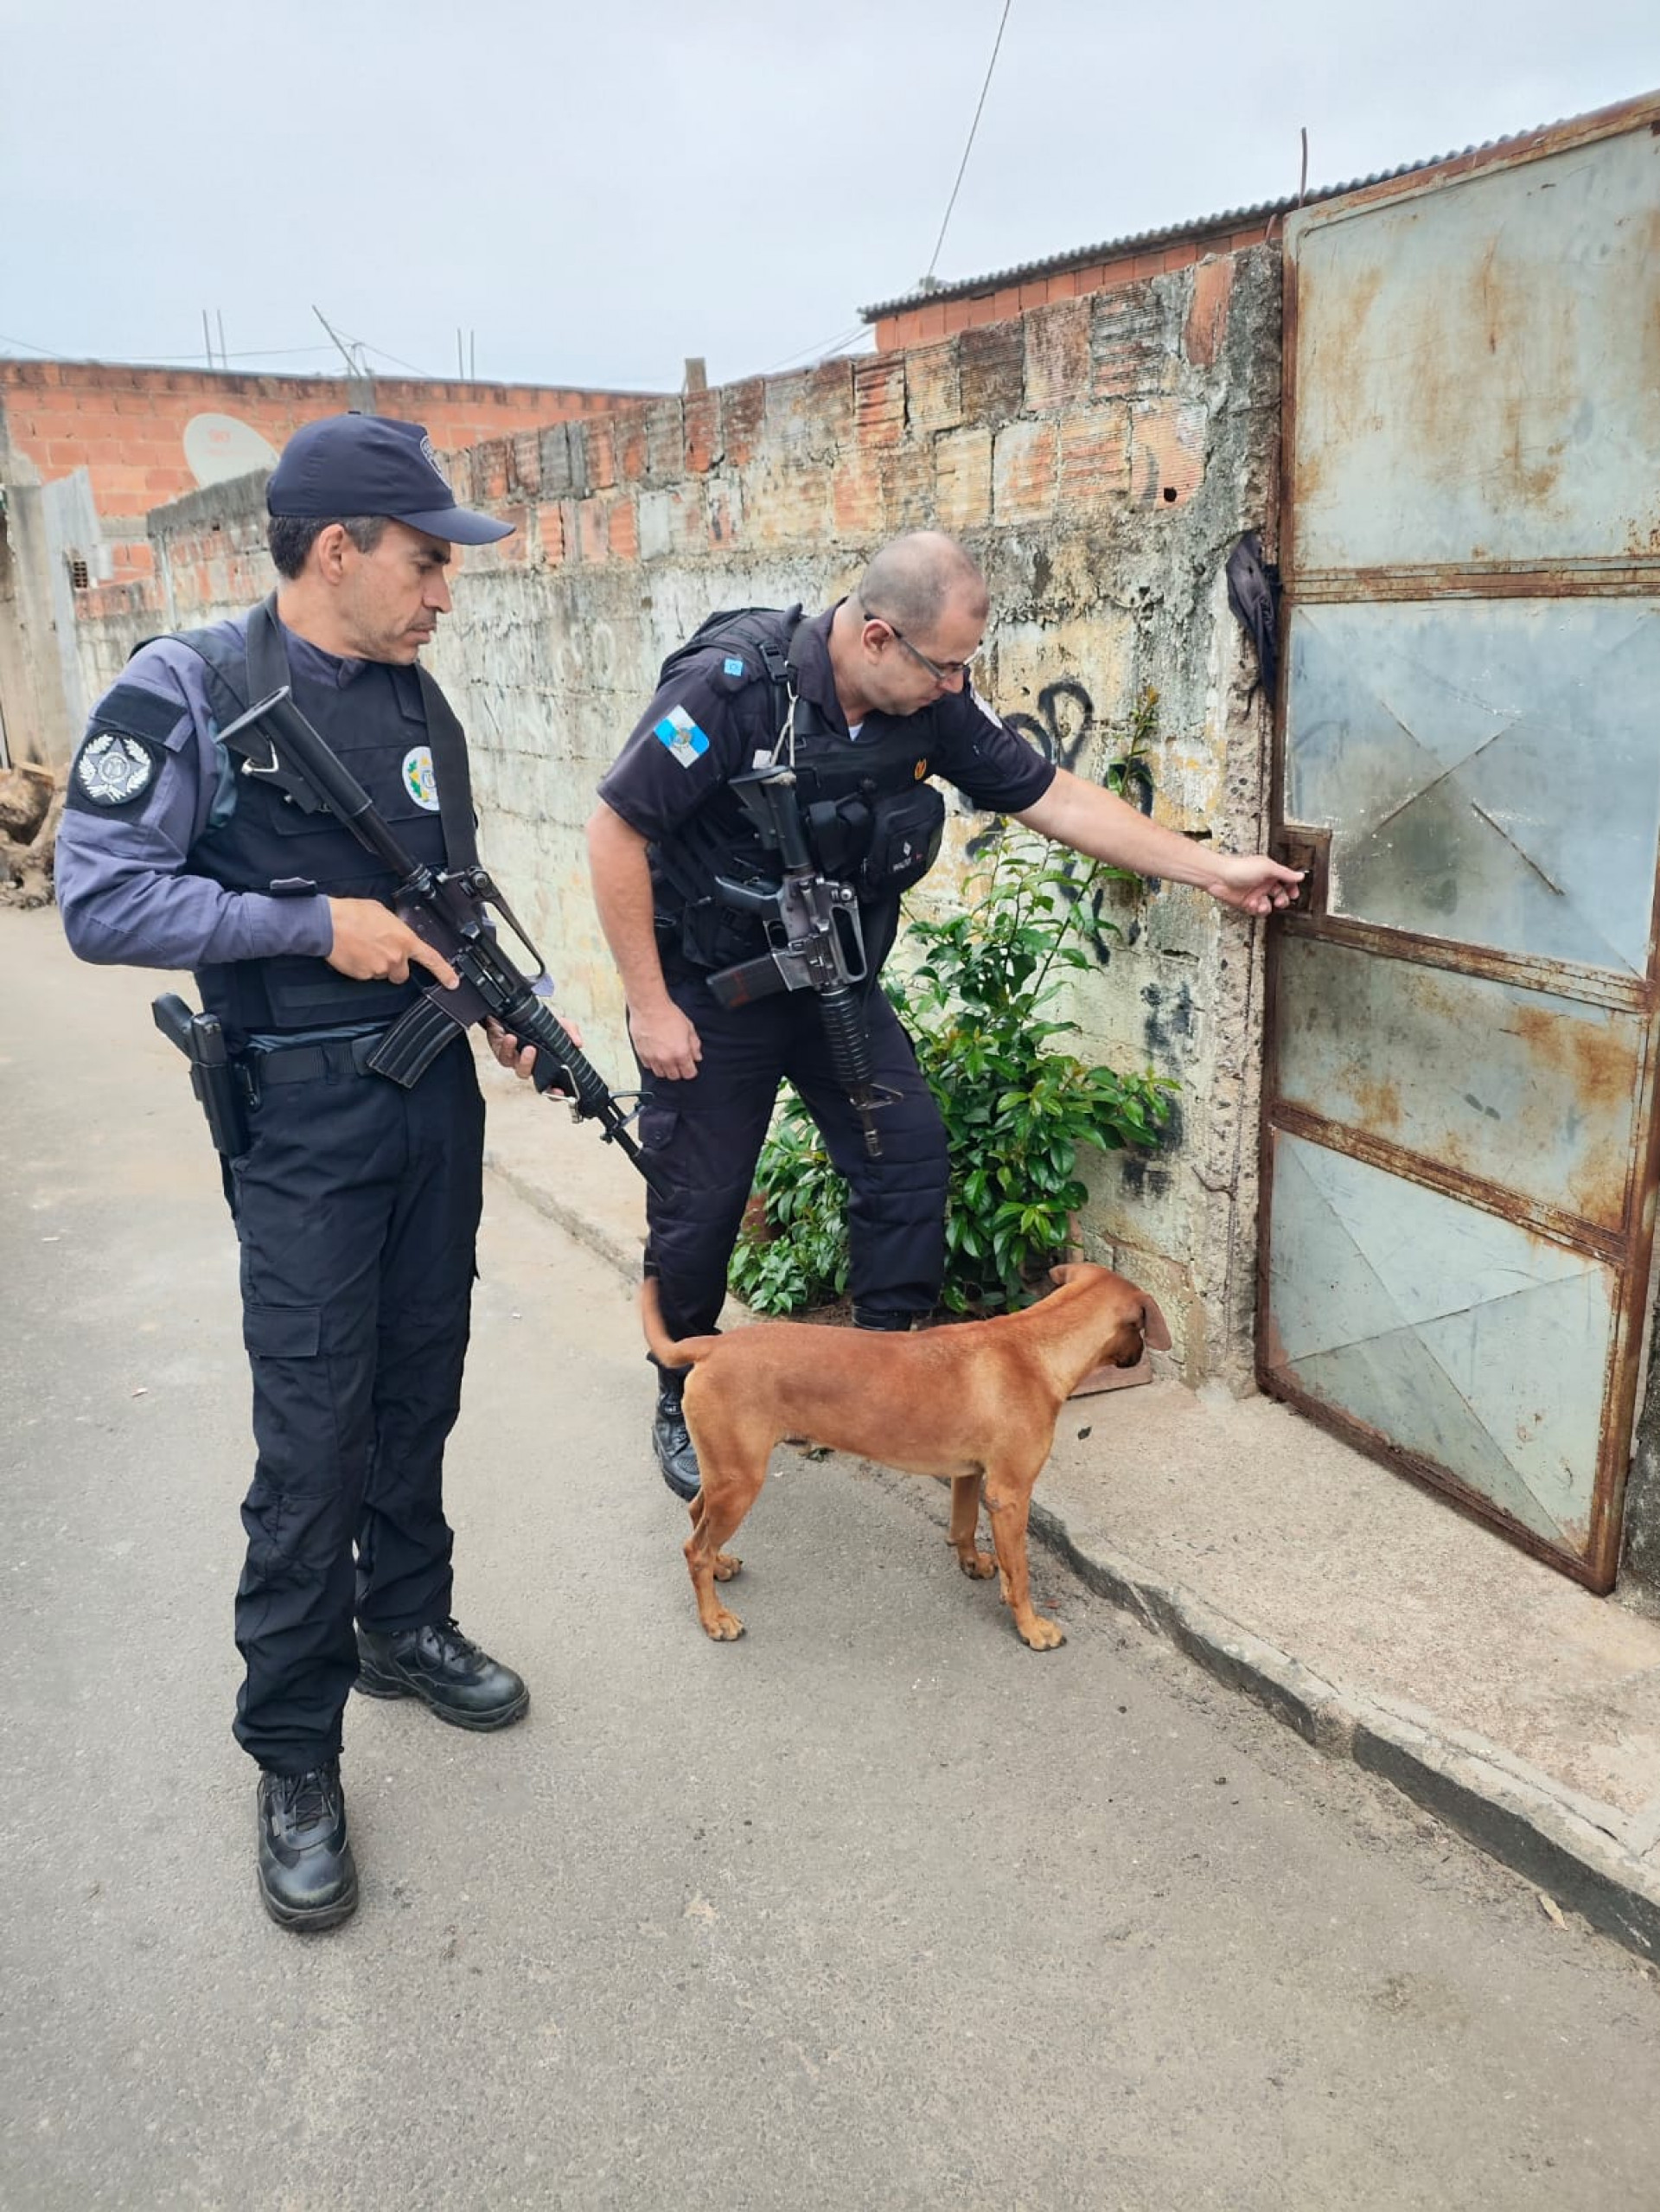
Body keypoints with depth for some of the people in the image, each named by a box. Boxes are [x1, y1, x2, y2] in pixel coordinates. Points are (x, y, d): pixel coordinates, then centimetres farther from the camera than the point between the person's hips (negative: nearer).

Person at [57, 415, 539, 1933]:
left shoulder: (417, 702, 8)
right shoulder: (184, 697, -12)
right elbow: (100, 900, -15)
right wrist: (316, 925, -20)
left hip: (439, 1095, 6)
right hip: (305, 1122, -6)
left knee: (420, 1396, 16)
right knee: (315, 1442, -2)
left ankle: (406, 1626, 37)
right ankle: (294, 1758, 15)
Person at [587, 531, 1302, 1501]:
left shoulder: (935, 704, -10)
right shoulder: (732, 685, -26)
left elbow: (1055, 798, -2)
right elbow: (617, 831, -21)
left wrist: (1217, 869, -3)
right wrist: (651, 1008, -20)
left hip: (834, 977, 5)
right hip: (709, 988, -5)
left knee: (911, 1155, -1)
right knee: (701, 1205, 3)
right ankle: (683, 1406, 26)